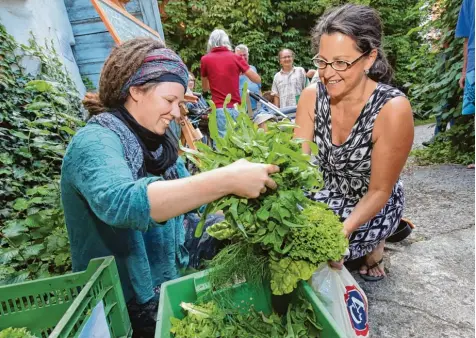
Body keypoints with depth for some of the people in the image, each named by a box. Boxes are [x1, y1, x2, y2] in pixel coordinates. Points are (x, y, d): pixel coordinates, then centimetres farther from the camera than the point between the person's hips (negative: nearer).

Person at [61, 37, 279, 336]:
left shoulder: (155, 140, 3)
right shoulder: (95, 141, -19)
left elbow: (187, 195, 3)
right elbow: (121, 203, -38)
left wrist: (235, 191, -12)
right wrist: (225, 180, -41)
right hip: (126, 300, -6)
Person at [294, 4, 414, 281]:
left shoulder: (392, 109, -27)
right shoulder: (312, 96, -15)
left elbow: (379, 191, -19)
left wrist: (342, 231, -34)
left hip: (374, 206, -3)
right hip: (328, 195, 4)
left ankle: (373, 245, 9)